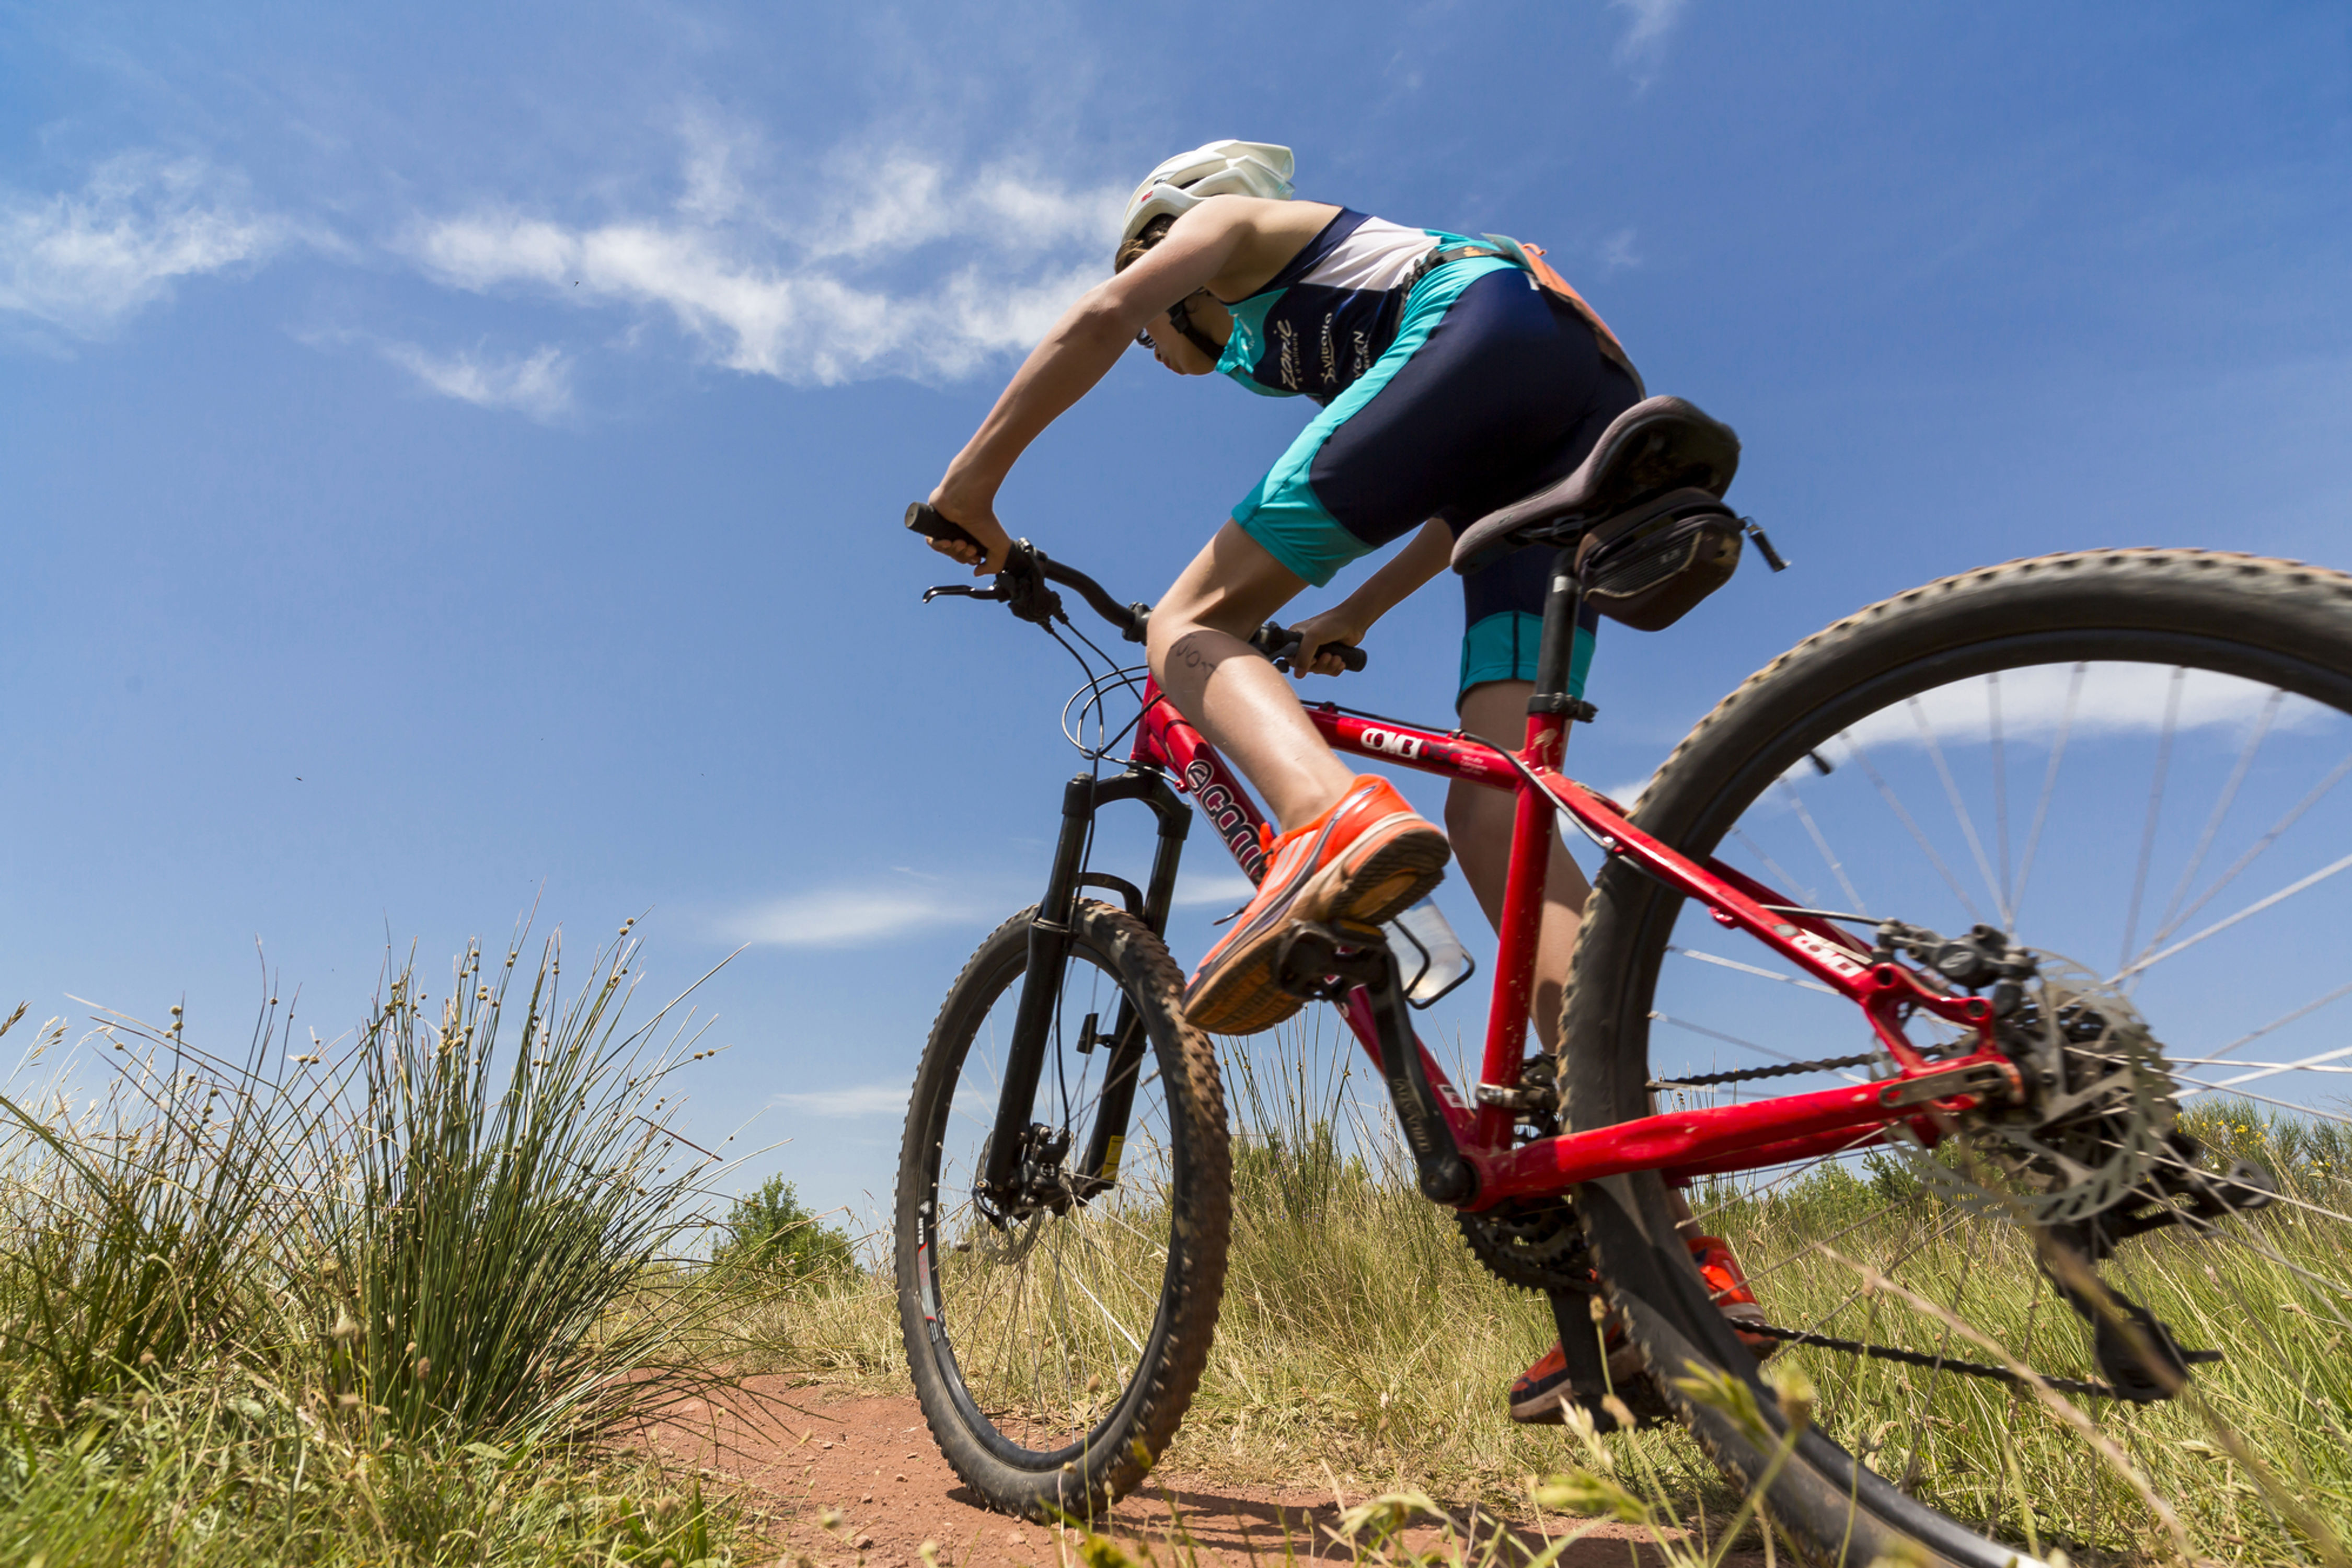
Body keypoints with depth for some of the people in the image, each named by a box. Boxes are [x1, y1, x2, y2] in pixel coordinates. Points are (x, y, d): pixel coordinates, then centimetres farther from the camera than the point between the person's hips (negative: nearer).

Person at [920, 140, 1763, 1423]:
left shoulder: (1227, 223, 23)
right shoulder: (1290, 337, 40)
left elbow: (1096, 317, 1)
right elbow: (1462, 501, 36)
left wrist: (974, 477, 3)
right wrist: (1350, 619, 33)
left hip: (1491, 326, -7)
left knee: (1189, 624, -9)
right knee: (1489, 807, -9)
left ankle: (1333, 822, -44)